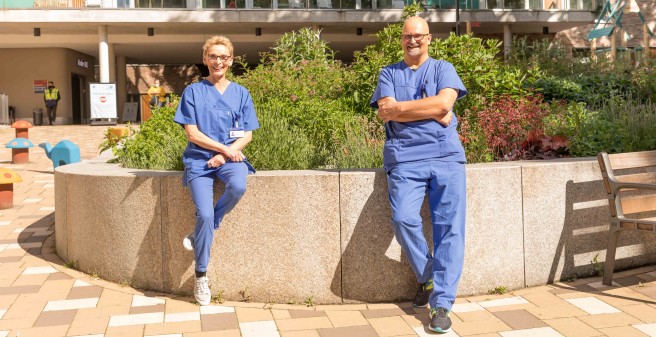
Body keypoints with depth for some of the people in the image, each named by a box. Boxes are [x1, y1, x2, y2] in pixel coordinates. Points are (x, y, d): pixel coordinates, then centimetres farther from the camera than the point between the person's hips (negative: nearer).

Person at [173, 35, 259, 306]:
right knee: (205, 214, -20)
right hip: (200, 159, -1)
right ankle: (201, 276, -2)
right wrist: (224, 147, -11)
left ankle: (200, 233, -9)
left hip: (231, 157, 2)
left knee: (238, 186, -33)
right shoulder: (193, 92, 4)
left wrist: (225, 154, -10)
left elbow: (247, 135, 6)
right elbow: (192, 134, -2)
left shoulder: (240, 93, 10)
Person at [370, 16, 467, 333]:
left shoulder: (443, 69, 14)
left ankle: (441, 304, -6)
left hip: (445, 155, 0)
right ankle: (427, 277, 7)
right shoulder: (388, 73, 16)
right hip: (404, 158, 0)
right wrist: (431, 112, -5)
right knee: (404, 219, -19)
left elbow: (444, 103, -6)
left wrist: (400, 107, -3)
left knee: (450, 226, -10)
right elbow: (385, 113, -2)